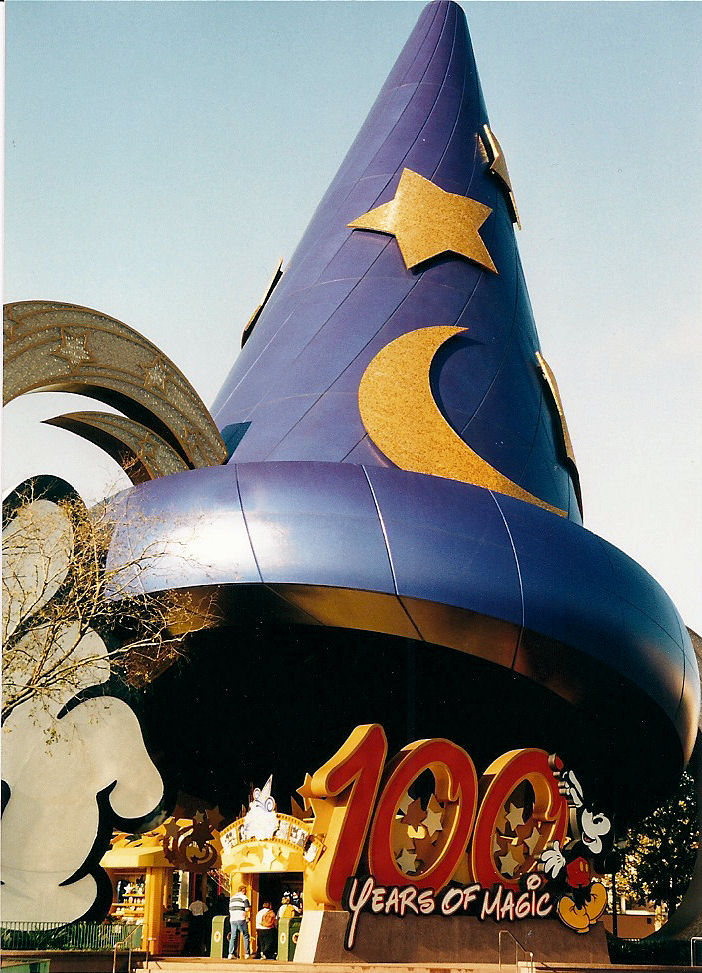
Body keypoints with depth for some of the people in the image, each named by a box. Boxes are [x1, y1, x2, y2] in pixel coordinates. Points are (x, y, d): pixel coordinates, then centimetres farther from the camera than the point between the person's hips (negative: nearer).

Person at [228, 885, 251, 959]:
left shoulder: (232, 898, 18)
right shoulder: (244, 897, -4)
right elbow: (248, 909, -12)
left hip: (232, 919, 6)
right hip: (241, 919, -6)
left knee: (233, 937, 6)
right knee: (246, 936, 3)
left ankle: (231, 954, -4)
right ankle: (247, 954, 0)